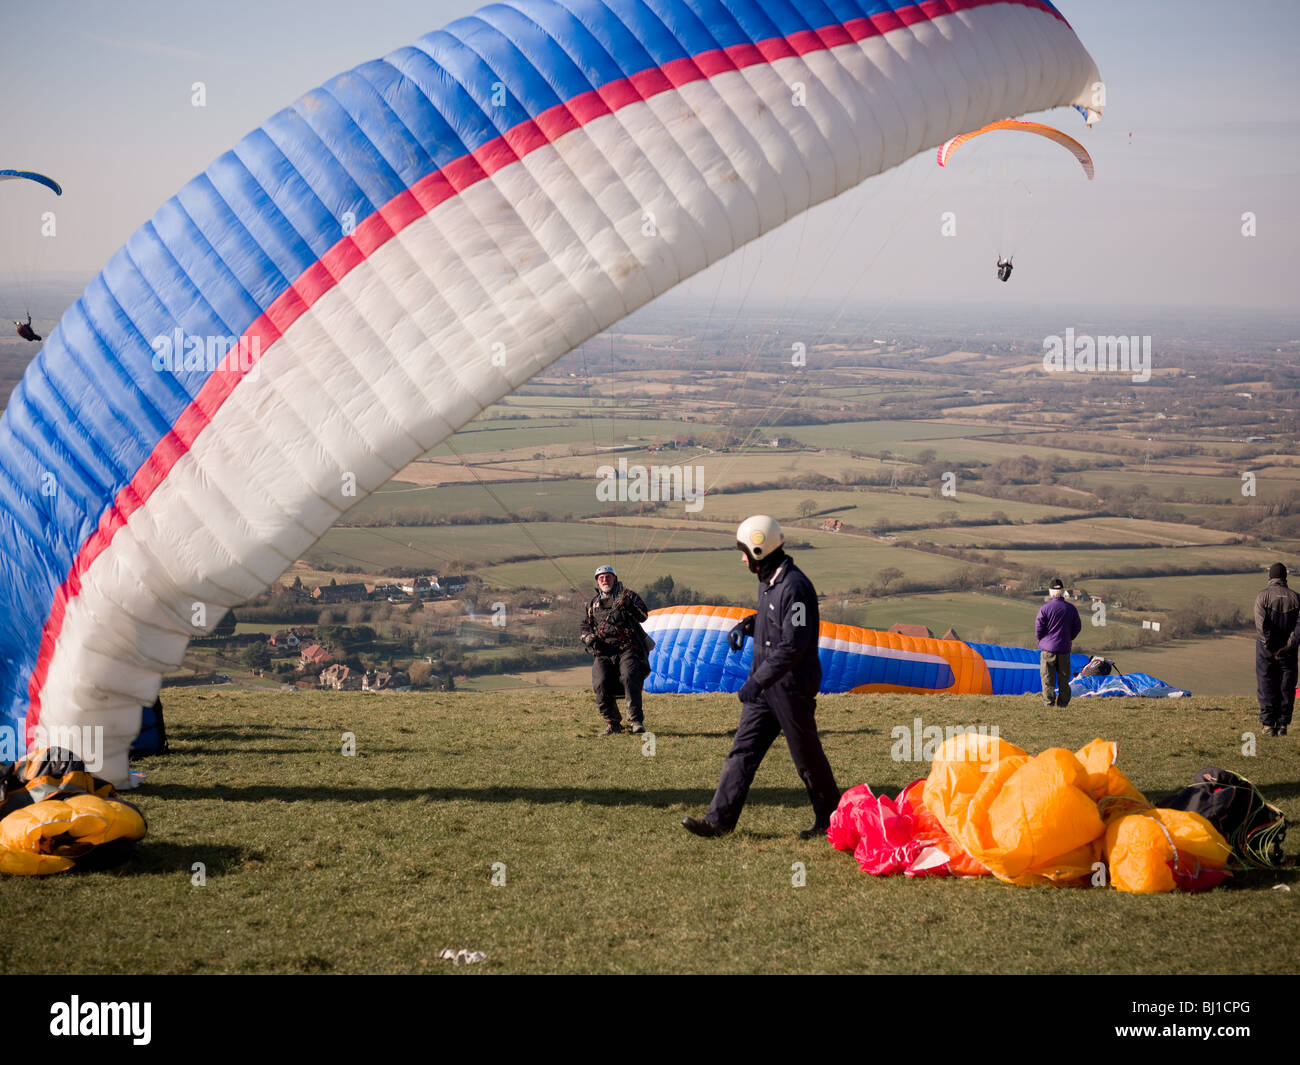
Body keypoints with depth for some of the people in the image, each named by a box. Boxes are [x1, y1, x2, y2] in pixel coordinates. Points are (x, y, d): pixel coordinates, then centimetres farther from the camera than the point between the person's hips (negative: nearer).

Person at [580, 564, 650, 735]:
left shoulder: (627, 595, 12)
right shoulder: (593, 604, 23)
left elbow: (643, 615, -2)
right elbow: (585, 627, 29)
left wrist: (630, 606, -21)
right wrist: (588, 638, 7)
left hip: (627, 648, -3)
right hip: (603, 651, 3)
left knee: (630, 677, -28)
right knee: (600, 683, -19)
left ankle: (636, 721, -27)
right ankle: (612, 724, -6)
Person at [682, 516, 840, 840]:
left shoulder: (795, 587, -21)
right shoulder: (768, 581, 10)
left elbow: (793, 645, -26)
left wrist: (757, 680, -27)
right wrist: (746, 625, 7)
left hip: (791, 687, -9)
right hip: (765, 684, 9)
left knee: (807, 757, 4)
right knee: (743, 750, 5)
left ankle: (830, 819, 20)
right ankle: (719, 819, 5)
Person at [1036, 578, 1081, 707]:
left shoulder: (1044, 608, -9)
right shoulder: (1071, 608, 2)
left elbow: (1038, 628, -8)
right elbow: (1078, 626, 9)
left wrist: (1041, 640, 10)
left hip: (1048, 648, -3)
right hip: (1064, 648, 3)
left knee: (1048, 677, 0)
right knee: (1064, 678, 11)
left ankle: (1049, 702, -4)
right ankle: (1063, 703, 12)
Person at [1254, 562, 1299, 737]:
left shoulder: (1262, 596, -7)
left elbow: (1261, 625, -16)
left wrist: (1270, 648, -13)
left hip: (1266, 650, -2)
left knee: (1267, 689, 4)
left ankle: (1268, 725, 1)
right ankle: (1282, 725, 8)